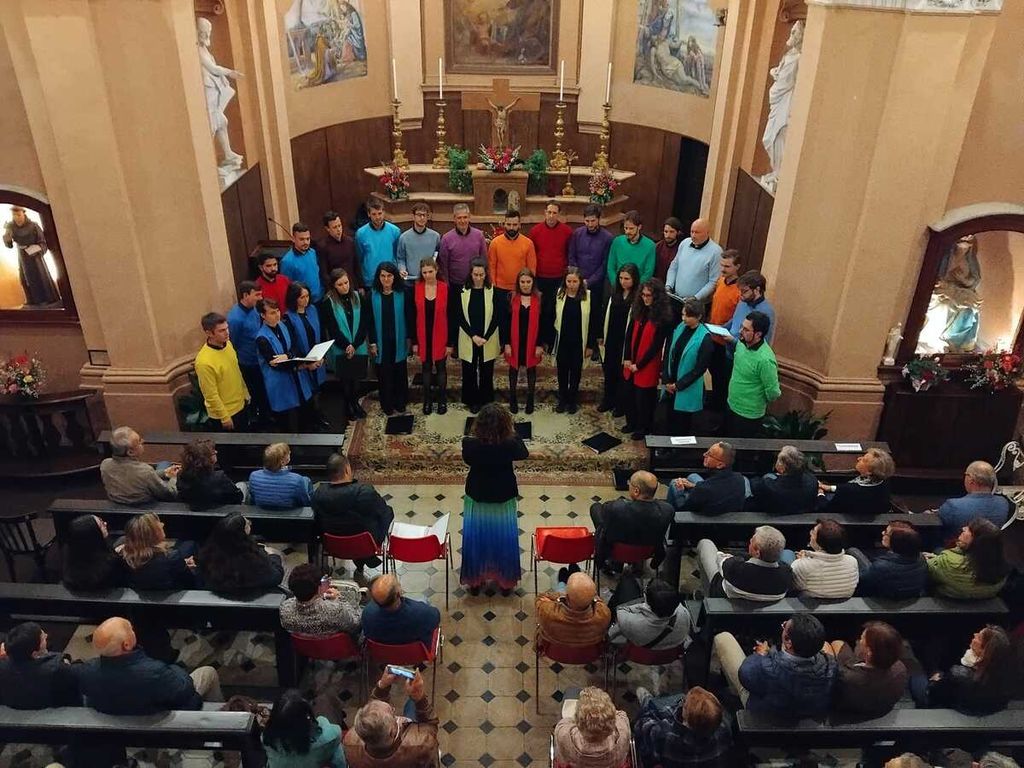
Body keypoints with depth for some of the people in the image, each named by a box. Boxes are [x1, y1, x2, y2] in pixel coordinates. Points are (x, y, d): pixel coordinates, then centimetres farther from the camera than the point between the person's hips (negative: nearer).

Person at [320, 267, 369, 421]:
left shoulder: (358, 297, -1)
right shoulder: (328, 302, -8)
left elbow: (364, 323, -2)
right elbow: (332, 329, -9)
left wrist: (355, 345, -11)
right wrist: (346, 346, -14)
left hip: (359, 348, 2)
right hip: (340, 350, -2)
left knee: (356, 378, 11)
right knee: (345, 379, 7)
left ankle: (355, 403, 30)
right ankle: (347, 407, 23)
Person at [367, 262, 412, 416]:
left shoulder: (402, 293, -6)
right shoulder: (373, 294, -5)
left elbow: (409, 316, -1)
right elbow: (370, 320, -2)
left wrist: (409, 337, -2)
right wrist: (372, 342, -5)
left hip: (399, 340, 0)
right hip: (381, 341, 0)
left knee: (400, 372, 12)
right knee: (384, 373, 8)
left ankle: (400, 403, 28)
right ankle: (387, 405, 22)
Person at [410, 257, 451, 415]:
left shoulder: (445, 288, -9)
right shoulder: (416, 288, -5)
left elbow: (449, 316, -6)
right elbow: (413, 316, -1)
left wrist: (450, 342, -7)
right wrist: (414, 341, -3)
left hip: (440, 337, -1)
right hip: (423, 337, 1)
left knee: (441, 368, 11)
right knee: (426, 368, 13)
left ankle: (442, 400, 24)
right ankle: (427, 401, 26)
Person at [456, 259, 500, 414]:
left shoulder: (493, 292, -5)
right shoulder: (463, 292, -3)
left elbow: (496, 317, -5)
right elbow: (460, 317, -4)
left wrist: (485, 337, -14)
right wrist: (473, 336, -13)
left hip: (488, 341, -1)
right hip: (468, 340, 1)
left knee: (486, 372, 8)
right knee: (469, 371, 9)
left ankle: (485, 401, 23)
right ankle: (472, 401, 24)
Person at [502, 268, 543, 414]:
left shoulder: (539, 299, -4)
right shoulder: (511, 298, -5)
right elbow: (505, 322, -4)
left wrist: (540, 344, -7)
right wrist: (506, 343, -8)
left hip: (532, 342, 0)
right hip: (515, 342, 0)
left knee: (531, 369, 12)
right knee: (513, 369, 12)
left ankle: (530, 400, 25)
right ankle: (512, 399, 26)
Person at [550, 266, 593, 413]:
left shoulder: (588, 297, -9)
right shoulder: (559, 295, -5)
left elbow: (591, 322, -5)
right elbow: (552, 319, 0)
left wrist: (590, 345, -5)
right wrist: (551, 341, -3)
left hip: (578, 342, -1)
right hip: (562, 342, 1)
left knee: (576, 371, 12)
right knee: (562, 371, 13)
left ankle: (573, 400, 29)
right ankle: (562, 400, 30)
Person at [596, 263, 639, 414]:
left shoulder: (638, 298, -15)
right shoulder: (613, 293, 1)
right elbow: (605, 315, 7)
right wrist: (600, 336, 9)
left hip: (626, 342, -5)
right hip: (610, 339, 5)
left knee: (623, 373, 10)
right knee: (609, 371, 18)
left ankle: (621, 405, 26)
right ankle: (608, 400, 36)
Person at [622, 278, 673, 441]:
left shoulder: (663, 317, -17)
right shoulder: (639, 310, 1)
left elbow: (656, 345, -17)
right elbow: (629, 334, 3)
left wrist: (639, 365, -14)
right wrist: (627, 358, -5)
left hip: (647, 366, -6)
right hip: (631, 363, 6)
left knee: (644, 398, 9)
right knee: (629, 394, 18)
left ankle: (643, 428, 28)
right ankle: (632, 422, 38)